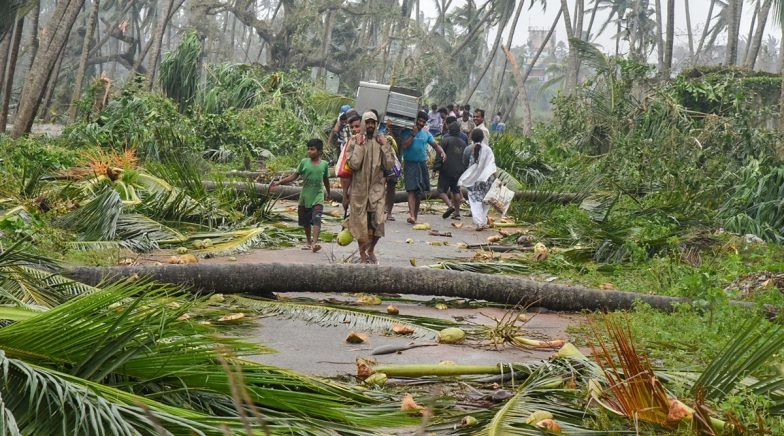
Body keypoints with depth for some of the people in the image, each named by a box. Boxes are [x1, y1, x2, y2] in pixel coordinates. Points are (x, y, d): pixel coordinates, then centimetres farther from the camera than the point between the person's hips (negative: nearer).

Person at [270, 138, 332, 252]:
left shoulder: (324, 164, 0)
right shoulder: (304, 162, -1)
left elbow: (326, 180, 15)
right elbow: (294, 176, 1)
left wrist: (328, 194, 28)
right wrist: (278, 183, -7)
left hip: (318, 197, -2)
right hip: (305, 197, 2)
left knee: (316, 219, -19)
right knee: (306, 222, 11)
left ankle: (315, 242, -30)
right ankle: (309, 242, 28)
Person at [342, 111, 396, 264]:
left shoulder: (381, 141, 6)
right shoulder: (354, 141, -2)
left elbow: (389, 165, -1)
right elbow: (354, 164, -14)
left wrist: (384, 146, -7)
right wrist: (359, 145, -14)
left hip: (377, 188, 2)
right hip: (360, 188, -2)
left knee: (378, 222, -4)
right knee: (360, 223, 4)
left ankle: (371, 250, 19)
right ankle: (362, 255, 18)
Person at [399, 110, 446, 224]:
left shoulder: (426, 134, 12)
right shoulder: (407, 132, -2)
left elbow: (435, 144, 9)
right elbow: (404, 145, -14)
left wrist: (442, 152, -10)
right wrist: (413, 135, -15)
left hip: (422, 164, 5)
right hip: (410, 164, -5)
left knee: (419, 192, 8)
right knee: (411, 190, -15)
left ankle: (415, 215, 18)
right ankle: (411, 215, -24)